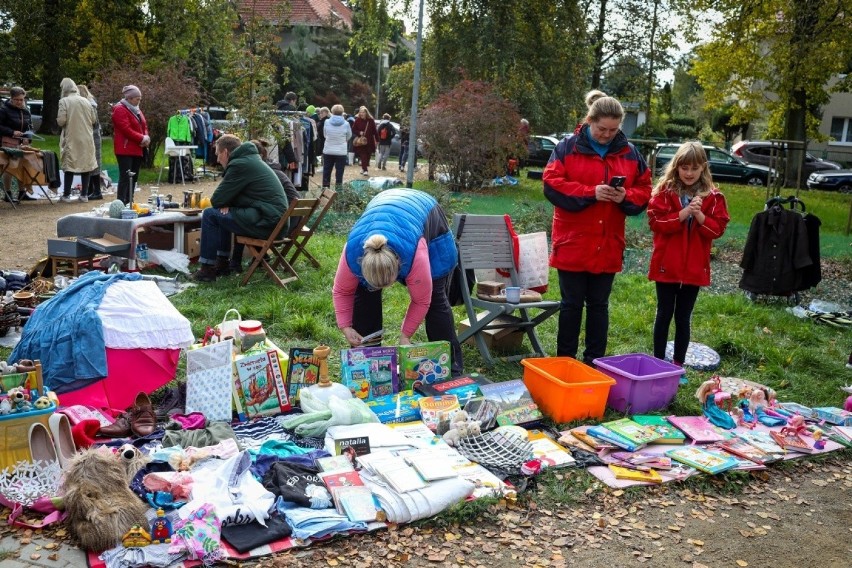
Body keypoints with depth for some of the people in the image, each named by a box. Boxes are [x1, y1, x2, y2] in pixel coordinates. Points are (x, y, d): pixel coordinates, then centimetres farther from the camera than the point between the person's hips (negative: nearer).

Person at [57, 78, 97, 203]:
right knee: (86, 164, 9)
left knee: (69, 165, 4)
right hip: (87, 139, 3)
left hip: (71, 139, -3)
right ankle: (84, 194, 11)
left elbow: (61, 121, -14)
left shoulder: (64, 101, -9)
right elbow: (94, 119, 6)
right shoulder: (86, 101, 3)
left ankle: (66, 195, 6)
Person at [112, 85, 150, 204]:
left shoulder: (136, 110, 19)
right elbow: (126, 130, -18)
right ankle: (121, 203, -12)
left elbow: (144, 126, 18)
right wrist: (141, 138, -17)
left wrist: (146, 138, -2)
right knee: (125, 177, -12)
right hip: (126, 150, -9)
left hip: (138, 150, 9)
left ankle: (129, 202, 13)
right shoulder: (120, 110, -9)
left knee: (133, 178, 9)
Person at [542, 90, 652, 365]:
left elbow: (644, 191, 10)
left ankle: (595, 362, 22)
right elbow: (552, 184, -12)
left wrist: (626, 196, -13)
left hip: (608, 246, 3)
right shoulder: (567, 147, -5)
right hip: (573, 243, -3)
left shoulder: (630, 153, 6)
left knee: (599, 304, 12)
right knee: (572, 304, 6)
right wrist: (591, 193, -21)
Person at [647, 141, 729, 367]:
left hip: (694, 268, 2)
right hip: (666, 265, -1)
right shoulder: (664, 191, -3)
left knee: (683, 317, 10)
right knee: (664, 314, 8)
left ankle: (678, 365, 19)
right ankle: (658, 363, 18)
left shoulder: (713, 196, 2)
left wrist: (699, 215, -19)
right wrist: (684, 213, -23)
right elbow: (656, 221, -13)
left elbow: (718, 228, -3)